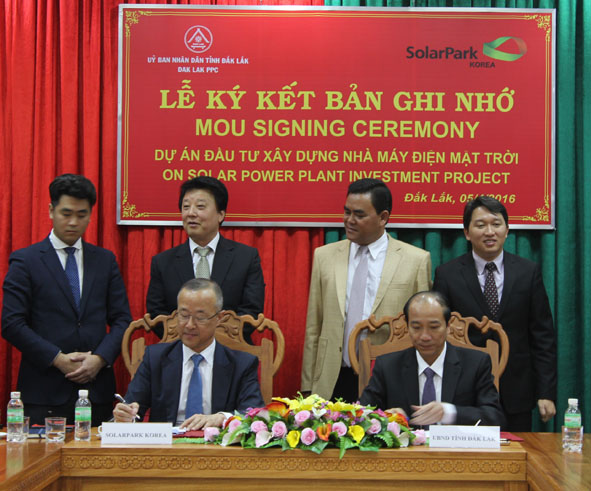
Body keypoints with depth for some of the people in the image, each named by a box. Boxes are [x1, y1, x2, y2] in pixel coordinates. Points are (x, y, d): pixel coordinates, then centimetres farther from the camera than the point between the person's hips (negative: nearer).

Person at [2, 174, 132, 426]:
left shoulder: (105, 260, 12)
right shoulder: (25, 260, 2)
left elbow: (122, 319, 9)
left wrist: (101, 358, -8)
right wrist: (57, 358, -12)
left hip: (97, 389, 3)